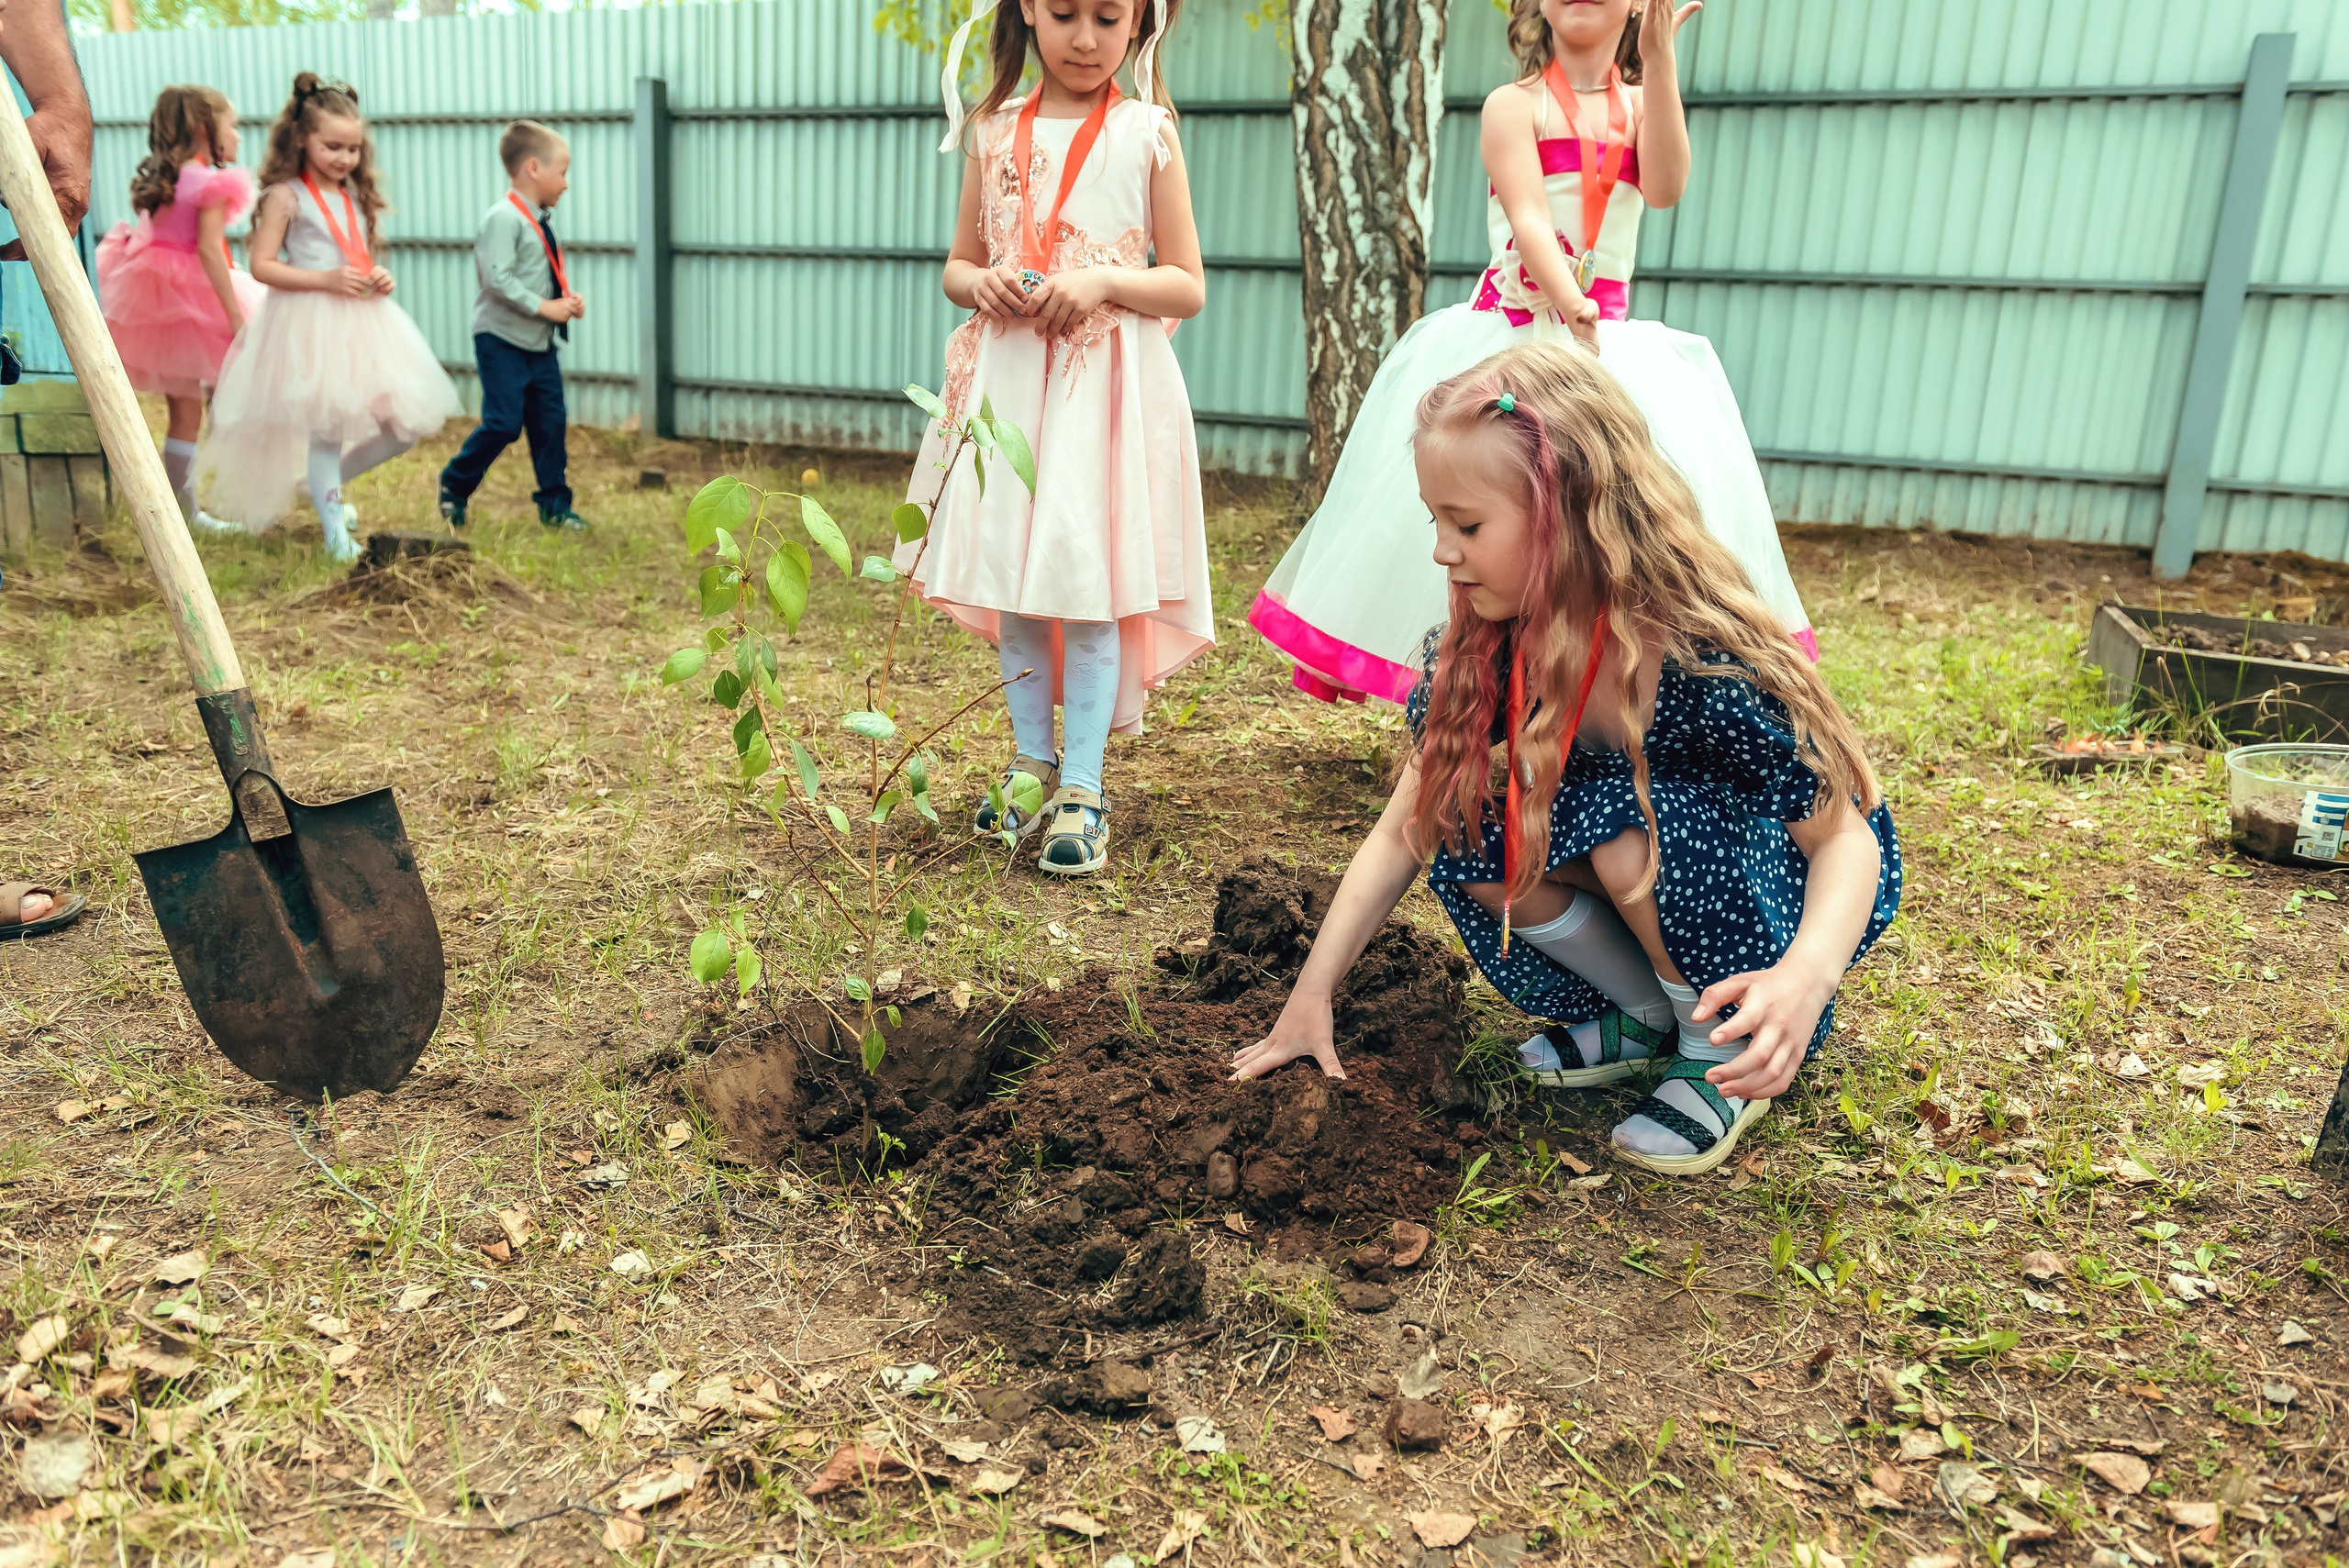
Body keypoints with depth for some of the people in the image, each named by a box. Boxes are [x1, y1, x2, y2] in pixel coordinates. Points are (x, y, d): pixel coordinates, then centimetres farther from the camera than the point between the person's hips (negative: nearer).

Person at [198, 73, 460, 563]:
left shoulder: (356, 197, 14)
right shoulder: (286, 196, -5)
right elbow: (262, 265, -9)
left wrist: (380, 279, 2)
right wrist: (326, 279, -18)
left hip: (362, 319, 6)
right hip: (311, 325, -6)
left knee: (404, 423, 2)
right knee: (327, 424, -6)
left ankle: (331, 480, 26)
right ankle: (336, 531, 5)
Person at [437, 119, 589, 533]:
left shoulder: (543, 220, 12)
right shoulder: (503, 219, -16)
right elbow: (496, 278, -23)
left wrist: (569, 297, 2)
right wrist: (543, 307, -22)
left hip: (540, 343, 8)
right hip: (502, 342, -8)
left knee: (550, 421, 7)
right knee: (504, 423, -7)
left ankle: (555, 504, 15)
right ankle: (453, 487, 13)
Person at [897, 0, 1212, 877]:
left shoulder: (1147, 133, 2)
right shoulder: (994, 132, 10)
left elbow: (1189, 287, 1)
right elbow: (958, 265, 16)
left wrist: (1102, 282, -15)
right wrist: (983, 285, -7)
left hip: (1107, 384, -3)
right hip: (1008, 377, 4)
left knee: (1090, 581, -7)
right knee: (1012, 576, 6)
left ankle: (1082, 788, 2)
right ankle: (1032, 761, 22)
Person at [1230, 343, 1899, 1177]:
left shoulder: (1708, 659, -32)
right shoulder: (1482, 651, -15)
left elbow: (1847, 839, -25)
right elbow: (1403, 831, -9)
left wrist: (1805, 979, -46)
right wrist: (1311, 997, -12)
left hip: (1780, 894, -5)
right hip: (1652, 887, 6)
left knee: (1629, 821, -34)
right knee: (1468, 843, -18)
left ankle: (1724, 1053, -7)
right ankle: (1648, 1014, 5)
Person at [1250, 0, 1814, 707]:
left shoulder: (1641, 103, 11)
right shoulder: (1515, 105, 0)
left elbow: (1665, 188, -10)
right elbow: (1529, 221, -15)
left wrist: (1659, 62, -15)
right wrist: (1575, 312, -31)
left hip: (1611, 340, 3)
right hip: (1509, 335, -3)